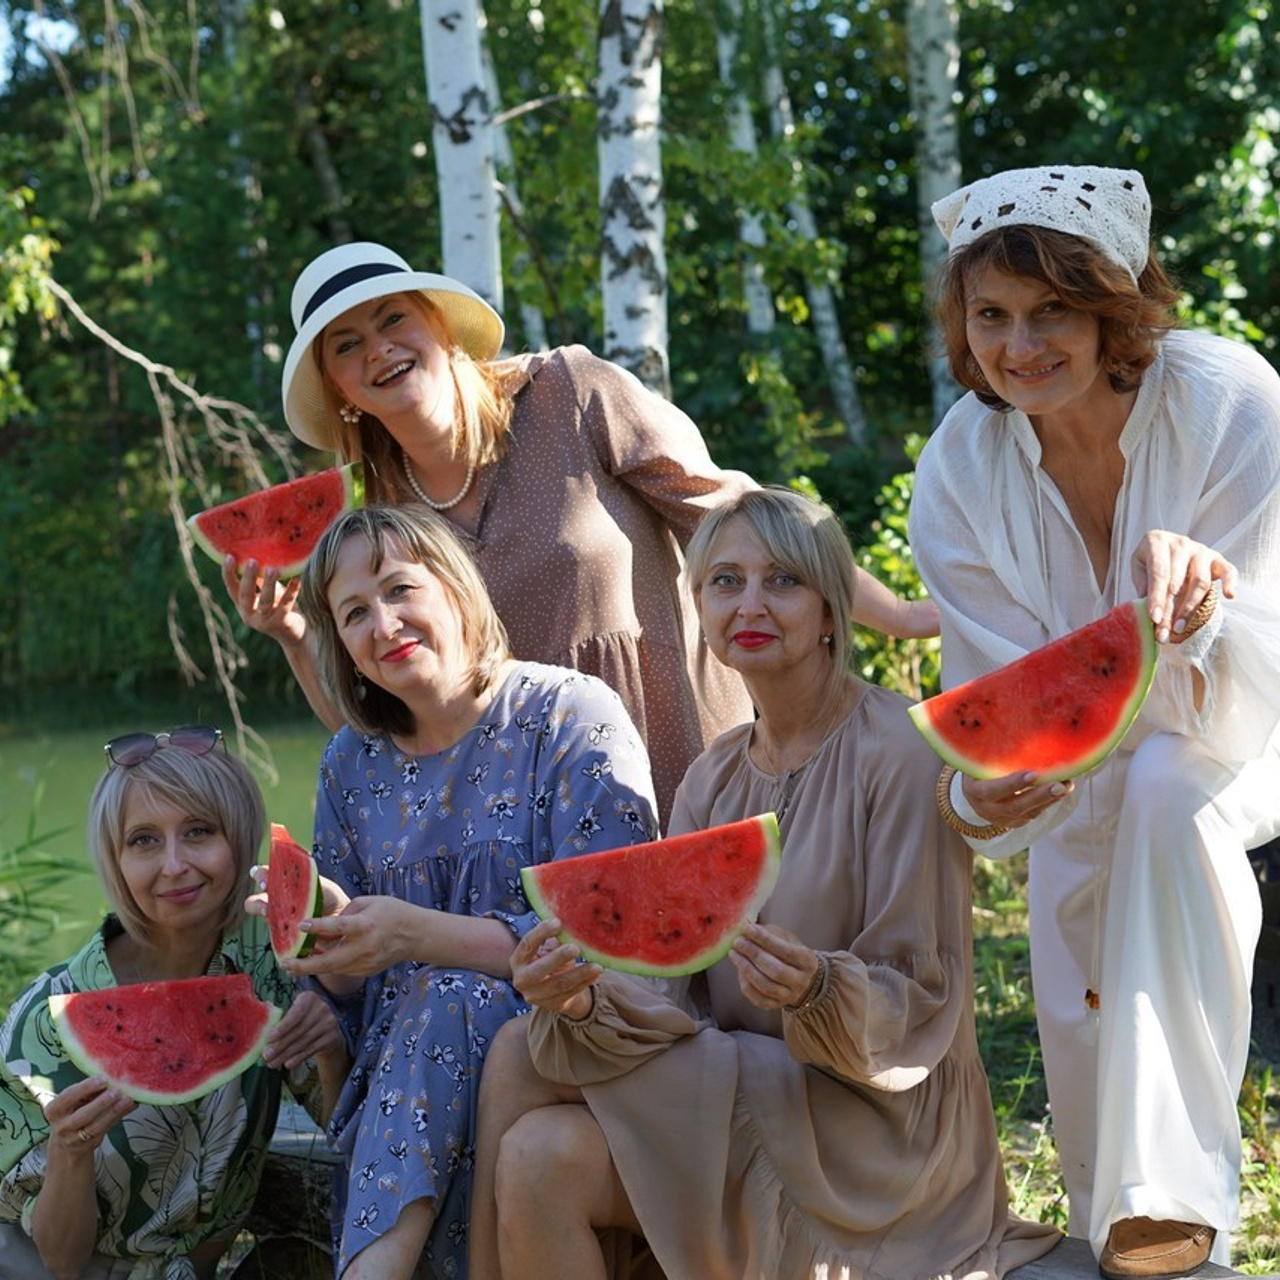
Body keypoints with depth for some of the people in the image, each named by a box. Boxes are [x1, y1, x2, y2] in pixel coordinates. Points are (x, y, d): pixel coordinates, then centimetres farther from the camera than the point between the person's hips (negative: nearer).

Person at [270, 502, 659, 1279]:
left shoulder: (572, 716, -4)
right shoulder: (352, 764, 13)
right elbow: (354, 990, 15)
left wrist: (417, 935, -24)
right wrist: (327, 937, -10)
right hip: (406, 1071, 3)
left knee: (451, 1002, -35)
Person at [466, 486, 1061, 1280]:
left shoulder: (900, 751, -12)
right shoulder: (712, 779, 9)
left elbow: (922, 1007, -14)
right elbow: (673, 994, 0)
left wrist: (818, 992, -34)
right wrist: (586, 1000, -22)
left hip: (877, 1125, -6)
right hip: (739, 1082, 6)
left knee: (522, 1058, -19)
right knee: (539, 1158, -22)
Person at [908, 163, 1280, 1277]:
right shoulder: (961, 473, -20)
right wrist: (983, 799, -43)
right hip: (1092, 765, 4)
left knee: (1167, 792, -35)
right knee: (1086, 1040, -4)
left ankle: (1174, 1188, -29)